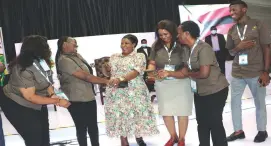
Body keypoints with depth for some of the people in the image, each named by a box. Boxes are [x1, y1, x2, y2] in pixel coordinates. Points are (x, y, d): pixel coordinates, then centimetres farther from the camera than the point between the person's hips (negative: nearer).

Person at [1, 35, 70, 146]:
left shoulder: (40, 61, -12)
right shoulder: (23, 69, -31)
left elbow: (46, 80, 3)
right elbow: (30, 97, -29)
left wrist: (52, 94, -16)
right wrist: (57, 101, -27)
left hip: (37, 104, 7)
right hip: (17, 106, -7)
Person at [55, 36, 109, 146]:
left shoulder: (76, 55, 9)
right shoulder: (64, 60, -19)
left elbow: (88, 72, 17)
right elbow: (85, 76, -22)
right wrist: (106, 81, -18)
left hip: (89, 97, 9)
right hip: (78, 101, -8)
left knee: (93, 125, 18)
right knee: (82, 128, 6)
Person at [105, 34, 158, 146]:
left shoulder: (139, 56, 0)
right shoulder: (114, 57, 14)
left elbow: (136, 72, -15)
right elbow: (109, 71, 15)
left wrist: (121, 79, -26)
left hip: (134, 91, -3)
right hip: (116, 92, 3)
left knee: (136, 114, 3)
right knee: (119, 115, 3)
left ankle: (139, 137, 26)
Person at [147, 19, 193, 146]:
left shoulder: (182, 46, -16)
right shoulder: (156, 45, -6)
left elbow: (185, 70, -19)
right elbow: (152, 62, 0)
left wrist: (169, 73, -34)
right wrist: (151, 70, -22)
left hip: (181, 82, -3)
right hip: (162, 83, 4)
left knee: (181, 111, 6)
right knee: (165, 111, 15)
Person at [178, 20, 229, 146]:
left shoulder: (203, 48, -21)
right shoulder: (189, 49, 6)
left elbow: (204, 73, -27)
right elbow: (190, 69, 7)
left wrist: (188, 73, -10)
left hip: (214, 91, -9)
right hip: (200, 92, 9)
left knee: (214, 123, 0)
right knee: (202, 122, 18)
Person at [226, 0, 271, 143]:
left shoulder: (258, 25, -4)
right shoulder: (232, 30, 9)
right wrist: (239, 47, -10)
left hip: (256, 72, -4)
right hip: (237, 73, 5)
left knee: (259, 102, 7)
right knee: (235, 101, 7)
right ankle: (238, 130, 20)